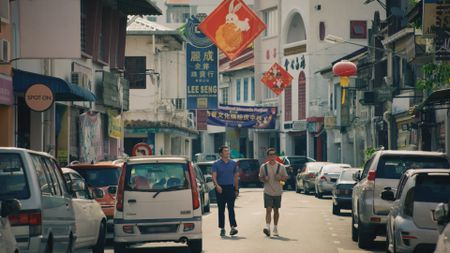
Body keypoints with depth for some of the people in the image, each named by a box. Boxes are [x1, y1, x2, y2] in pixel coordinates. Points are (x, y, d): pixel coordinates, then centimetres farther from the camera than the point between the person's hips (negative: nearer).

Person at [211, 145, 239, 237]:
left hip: (230, 188, 1)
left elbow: (236, 177, 15)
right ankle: (222, 228, 10)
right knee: (221, 209, 4)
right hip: (220, 188, -1)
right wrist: (217, 185, -25)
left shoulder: (233, 163, 10)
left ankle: (233, 227, -20)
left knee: (231, 208, -11)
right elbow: (214, 177, -7)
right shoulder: (216, 164, 2)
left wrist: (236, 189, 12)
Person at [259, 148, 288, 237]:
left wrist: (280, 178, -14)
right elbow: (260, 177, 12)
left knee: (276, 210, 11)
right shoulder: (263, 167, 2)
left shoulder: (281, 167, 1)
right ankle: (267, 227, -22)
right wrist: (264, 179, -10)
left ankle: (275, 228, 23)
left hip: (277, 192, 1)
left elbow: (286, 177, 8)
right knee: (268, 209, -13)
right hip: (268, 192, -1)